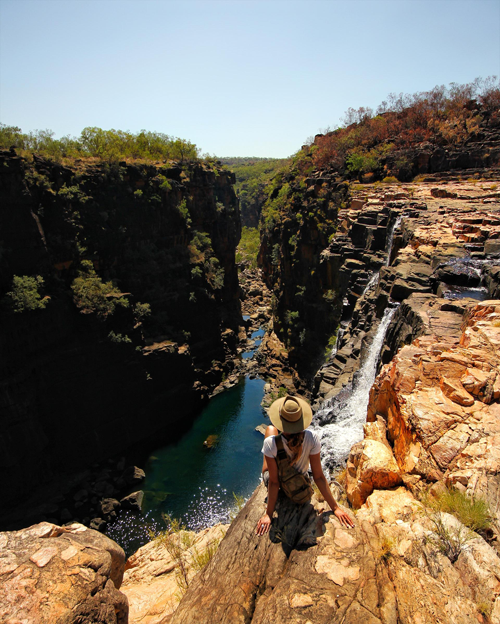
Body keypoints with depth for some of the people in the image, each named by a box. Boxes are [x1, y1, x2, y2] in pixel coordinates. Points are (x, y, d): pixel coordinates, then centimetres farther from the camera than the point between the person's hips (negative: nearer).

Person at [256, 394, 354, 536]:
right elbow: (318, 477, -27)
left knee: (270, 428, 20)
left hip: (278, 481, -2)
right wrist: (335, 507, -16)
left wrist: (268, 514, -18)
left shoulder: (271, 443, -40)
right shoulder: (312, 438, -35)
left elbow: (274, 482, -30)